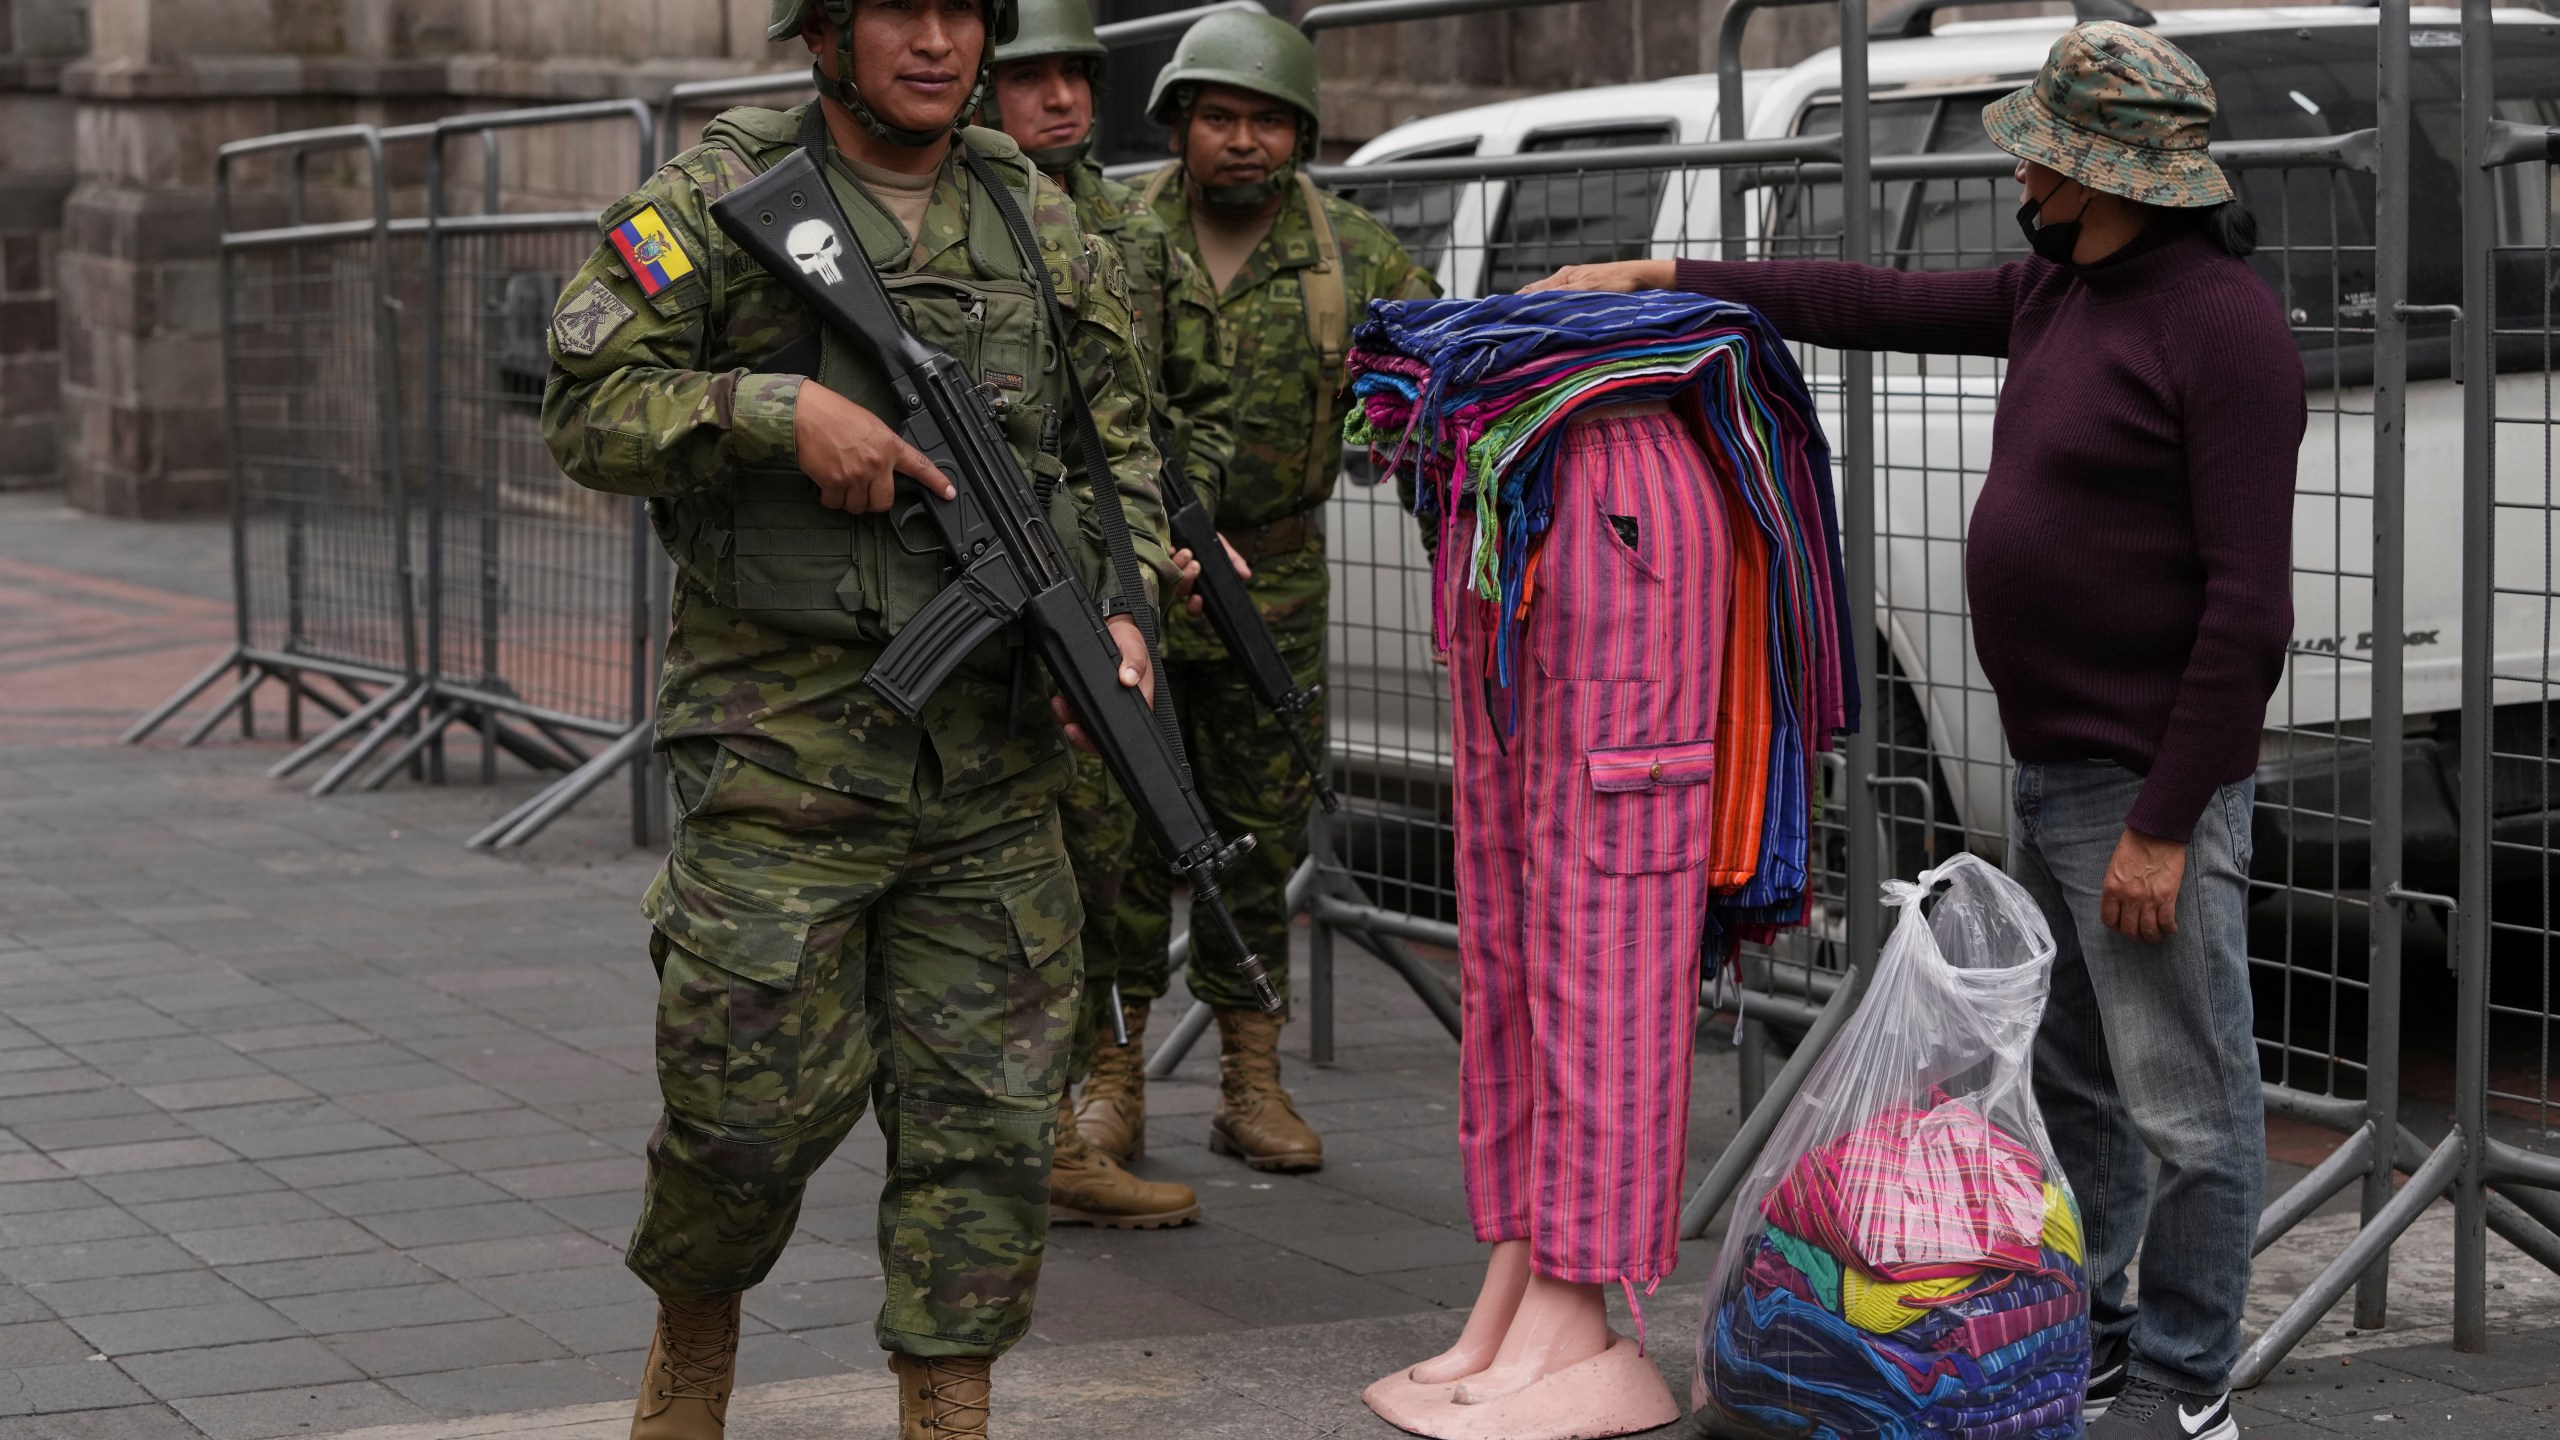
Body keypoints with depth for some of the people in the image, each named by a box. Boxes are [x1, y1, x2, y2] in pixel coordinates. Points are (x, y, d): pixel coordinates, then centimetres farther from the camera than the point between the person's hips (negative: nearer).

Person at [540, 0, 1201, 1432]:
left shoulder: (1043, 224, 10)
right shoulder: (718, 203, -2)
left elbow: (1119, 449, 14)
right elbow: (592, 405, -5)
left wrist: (1118, 610, -3)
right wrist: (781, 410, -19)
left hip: (990, 756, 4)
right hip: (784, 746, -4)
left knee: (988, 1113, 3)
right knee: (760, 1100, -1)